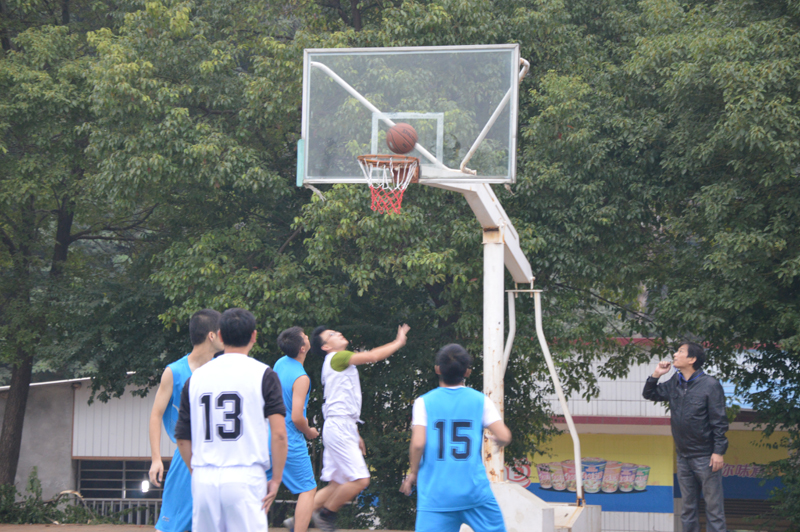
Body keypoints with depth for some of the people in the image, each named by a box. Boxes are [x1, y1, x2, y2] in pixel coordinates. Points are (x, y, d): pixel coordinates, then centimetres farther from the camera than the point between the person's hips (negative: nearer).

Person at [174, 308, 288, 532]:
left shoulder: (196, 377, 10)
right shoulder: (263, 374, -1)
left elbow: (182, 437, 14)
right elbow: (279, 433, -8)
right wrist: (276, 480, 0)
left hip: (203, 480, 4)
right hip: (245, 478, -4)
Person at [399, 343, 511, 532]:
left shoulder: (424, 402, 0)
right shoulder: (481, 401, 3)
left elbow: (418, 443, -11)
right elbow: (504, 437, -5)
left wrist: (413, 472, 5)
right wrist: (498, 442, 18)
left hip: (434, 493, 0)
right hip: (475, 490, 0)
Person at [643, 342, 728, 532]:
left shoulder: (710, 385, -12)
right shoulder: (674, 383, 7)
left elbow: (719, 422, -13)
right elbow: (649, 394, 19)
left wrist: (718, 452, -17)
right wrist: (656, 375, 2)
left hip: (705, 457, -7)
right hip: (684, 456, 7)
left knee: (713, 505, -2)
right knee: (688, 506, 13)